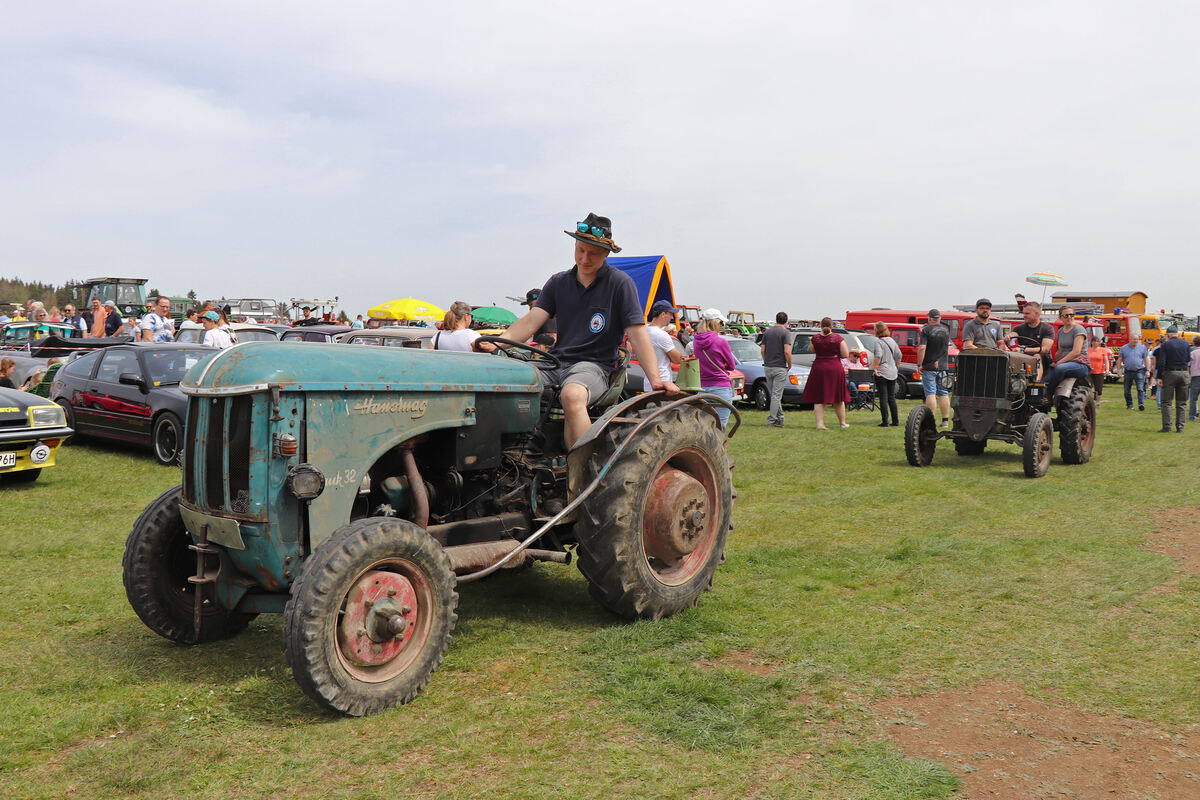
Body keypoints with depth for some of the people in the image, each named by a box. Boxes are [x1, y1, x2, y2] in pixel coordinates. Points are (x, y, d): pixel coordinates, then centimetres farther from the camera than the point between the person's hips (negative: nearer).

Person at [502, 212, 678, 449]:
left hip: (595, 365, -4)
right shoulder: (558, 282, 13)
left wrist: (655, 378, -17)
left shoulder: (620, 283, 1)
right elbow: (532, 321, 3)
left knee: (572, 395, -39)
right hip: (556, 362, 4)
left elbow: (637, 333, -5)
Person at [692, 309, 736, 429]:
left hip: (702, 387, 6)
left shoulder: (695, 341, 5)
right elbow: (732, 366, -1)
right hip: (721, 387, -6)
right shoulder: (721, 342, -12)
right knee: (720, 426, -4)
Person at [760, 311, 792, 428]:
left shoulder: (767, 332, 9)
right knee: (776, 395, -3)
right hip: (780, 367, -6)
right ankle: (772, 421, -3)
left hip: (768, 367, 6)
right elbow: (787, 351, -16)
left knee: (774, 394, 14)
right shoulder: (785, 332, -8)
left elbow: (762, 350, 8)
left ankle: (780, 418, 19)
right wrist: (789, 365, -2)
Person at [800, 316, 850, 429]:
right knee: (838, 398, 11)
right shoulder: (838, 338, -7)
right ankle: (843, 423, 22)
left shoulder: (815, 338, -2)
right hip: (835, 368, -1)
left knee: (819, 398, 5)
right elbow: (845, 355, -5)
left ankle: (820, 423, -4)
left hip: (819, 368, 1)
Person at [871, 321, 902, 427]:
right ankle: (895, 421, 14)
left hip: (882, 373, -6)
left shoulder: (877, 341, -10)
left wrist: (875, 367, -18)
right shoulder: (892, 340, 10)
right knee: (892, 397, 13)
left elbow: (878, 355, -24)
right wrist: (897, 367, 23)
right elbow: (899, 355, 13)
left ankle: (885, 422, -4)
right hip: (893, 373, 6)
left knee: (883, 398, -3)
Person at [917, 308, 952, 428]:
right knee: (944, 394, 8)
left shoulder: (926, 330, -9)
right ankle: (945, 421, 10)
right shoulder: (946, 330, 8)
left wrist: (920, 364, -12)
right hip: (943, 367, 4)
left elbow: (921, 348, -19)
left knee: (930, 394, -4)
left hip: (929, 367, -4)